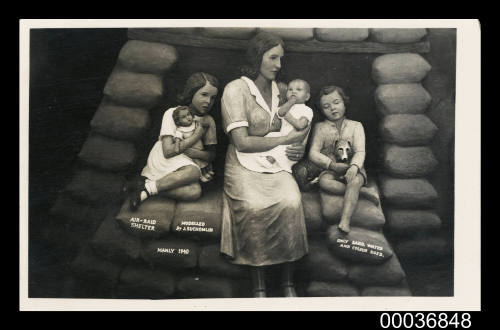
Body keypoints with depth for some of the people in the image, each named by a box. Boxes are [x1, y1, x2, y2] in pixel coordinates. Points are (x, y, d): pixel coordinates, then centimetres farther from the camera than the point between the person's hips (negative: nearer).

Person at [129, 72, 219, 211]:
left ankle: (149, 182, -20)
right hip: (162, 160, -4)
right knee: (193, 172, -37)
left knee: (194, 192, -32)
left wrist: (190, 151, -17)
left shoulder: (208, 121, 7)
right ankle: (148, 188, -24)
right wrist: (197, 136, -14)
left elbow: (211, 155, 3)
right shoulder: (172, 113, -6)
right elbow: (168, 151, -16)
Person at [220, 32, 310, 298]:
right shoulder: (236, 89, -5)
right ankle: (258, 286, -19)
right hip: (244, 167, -4)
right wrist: (286, 139, -10)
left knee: (291, 202, -28)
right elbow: (242, 142, -12)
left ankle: (288, 283, -16)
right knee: (254, 207, -34)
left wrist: (298, 148, -2)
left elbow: (290, 129, 22)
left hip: (275, 165, 4)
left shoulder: (279, 90, 14)